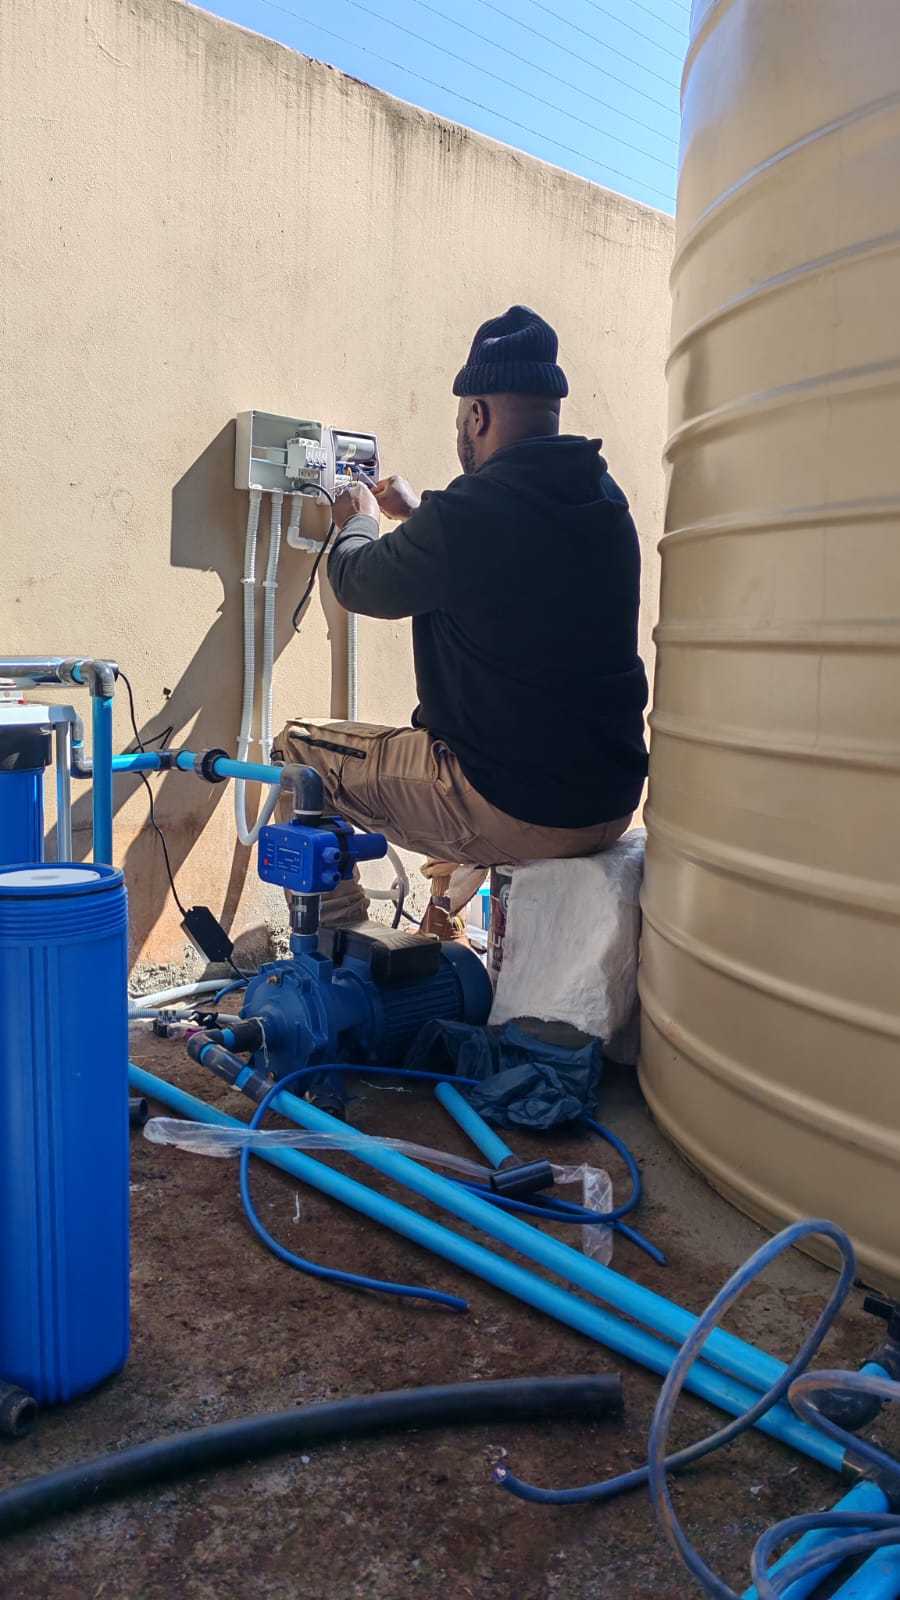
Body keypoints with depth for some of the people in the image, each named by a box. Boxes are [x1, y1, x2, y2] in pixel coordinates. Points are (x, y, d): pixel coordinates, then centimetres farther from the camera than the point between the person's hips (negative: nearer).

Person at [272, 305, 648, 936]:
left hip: (512, 814, -7)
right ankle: (446, 912, 48)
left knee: (300, 749, 11)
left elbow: (360, 583, 1)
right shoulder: (605, 501, 4)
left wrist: (358, 523, 22)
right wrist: (418, 514, 37)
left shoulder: (469, 511, -19)